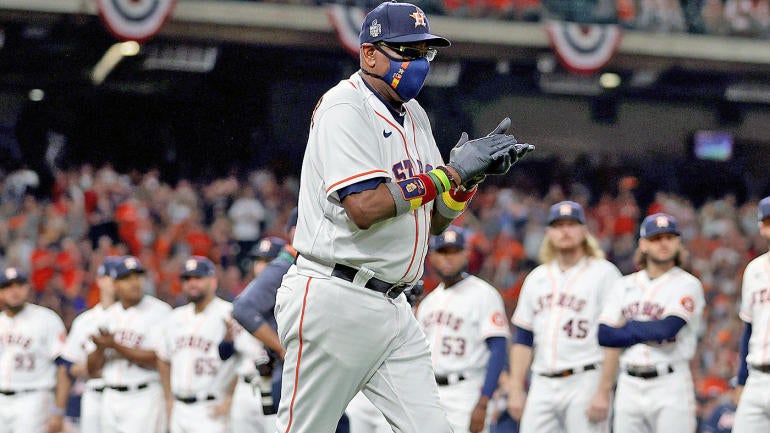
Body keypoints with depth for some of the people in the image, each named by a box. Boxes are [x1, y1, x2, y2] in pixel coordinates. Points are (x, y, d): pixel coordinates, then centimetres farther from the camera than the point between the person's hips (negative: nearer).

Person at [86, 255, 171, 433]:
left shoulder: (159, 311, -6)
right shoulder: (107, 316, 13)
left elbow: (157, 360, -16)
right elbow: (92, 369, 12)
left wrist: (115, 346, -20)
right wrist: (101, 347, -10)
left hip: (144, 398, -6)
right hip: (111, 397, 6)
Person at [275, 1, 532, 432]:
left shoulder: (416, 117, 16)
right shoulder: (344, 110, -10)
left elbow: (434, 221, 18)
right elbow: (364, 207, -23)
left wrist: (471, 175, -1)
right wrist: (451, 171, -18)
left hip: (394, 311, 8)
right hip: (334, 301, -8)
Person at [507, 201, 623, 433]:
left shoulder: (603, 273, 0)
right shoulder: (537, 278, 17)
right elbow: (522, 339, 18)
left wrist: (603, 392, -14)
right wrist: (516, 389, 9)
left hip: (586, 382, -5)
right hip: (542, 385, 5)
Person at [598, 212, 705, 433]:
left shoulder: (687, 284, -1)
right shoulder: (625, 286, 14)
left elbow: (668, 328, -15)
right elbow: (603, 335, 4)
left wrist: (627, 327, -1)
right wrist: (648, 333, -6)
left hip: (671, 382, -5)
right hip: (629, 384, 5)